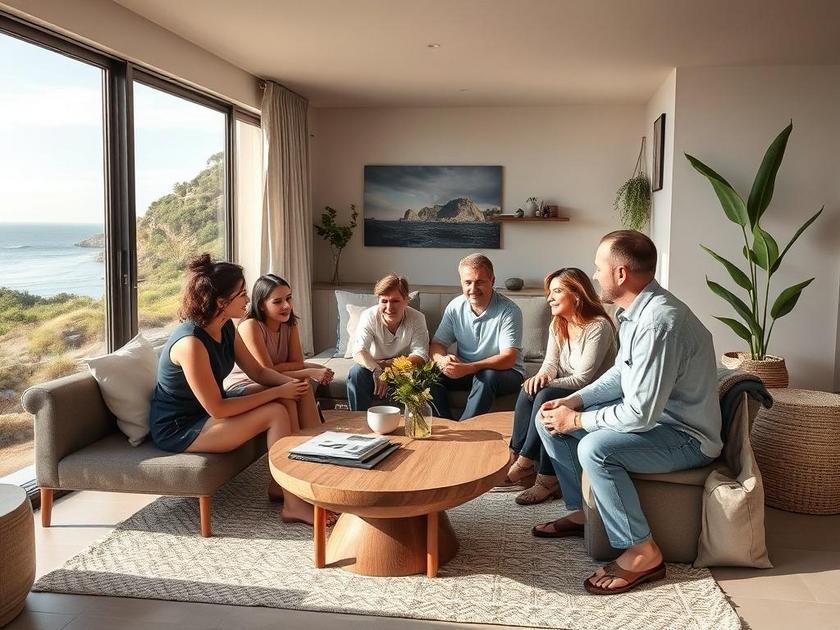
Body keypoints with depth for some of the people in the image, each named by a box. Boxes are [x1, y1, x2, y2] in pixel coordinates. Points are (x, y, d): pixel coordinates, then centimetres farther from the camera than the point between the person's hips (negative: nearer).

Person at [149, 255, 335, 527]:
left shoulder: (226, 328, -3)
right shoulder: (191, 342, -30)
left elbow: (258, 371, 5)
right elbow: (217, 409, -28)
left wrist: (291, 383, -15)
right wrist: (278, 392, -24)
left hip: (206, 409, 9)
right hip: (178, 428, -9)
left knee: (287, 400, -4)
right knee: (275, 413, -21)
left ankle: (279, 483, 4)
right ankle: (293, 504, -10)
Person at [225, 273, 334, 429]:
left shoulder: (289, 324, -1)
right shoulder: (250, 326, -22)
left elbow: (298, 363, -7)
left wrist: (273, 368, -23)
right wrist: (310, 373, -23)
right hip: (240, 387, -6)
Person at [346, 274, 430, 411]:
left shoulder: (417, 318, -15)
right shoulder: (368, 316, -16)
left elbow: (421, 356, -22)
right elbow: (358, 352, -29)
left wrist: (387, 364, -30)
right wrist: (377, 371, -48)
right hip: (374, 366, 1)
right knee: (356, 372, -29)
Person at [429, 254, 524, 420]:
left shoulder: (509, 311, -16)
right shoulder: (455, 307, -1)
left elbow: (508, 359, -24)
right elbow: (437, 344, 0)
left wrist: (468, 368, -38)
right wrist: (442, 360, -26)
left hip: (505, 373, -4)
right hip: (465, 371, 4)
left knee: (486, 377, -36)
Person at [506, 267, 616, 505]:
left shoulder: (598, 327, -17)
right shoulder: (557, 325, 9)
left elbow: (583, 378, -21)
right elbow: (551, 362, 4)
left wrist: (547, 384, -22)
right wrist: (542, 376, -20)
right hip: (566, 391, 7)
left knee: (546, 396, -31)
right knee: (529, 390, -21)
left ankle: (526, 461, -18)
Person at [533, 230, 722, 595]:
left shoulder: (659, 322, -30)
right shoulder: (634, 310, 1)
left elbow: (640, 414, -31)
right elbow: (620, 374, 14)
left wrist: (576, 421, -18)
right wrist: (573, 401, 1)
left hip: (686, 437, -10)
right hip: (651, 414, 10)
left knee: (595, 448, -33)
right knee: (550, 420, 6)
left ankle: (642, 553, -14)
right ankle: (580, 510, 20)